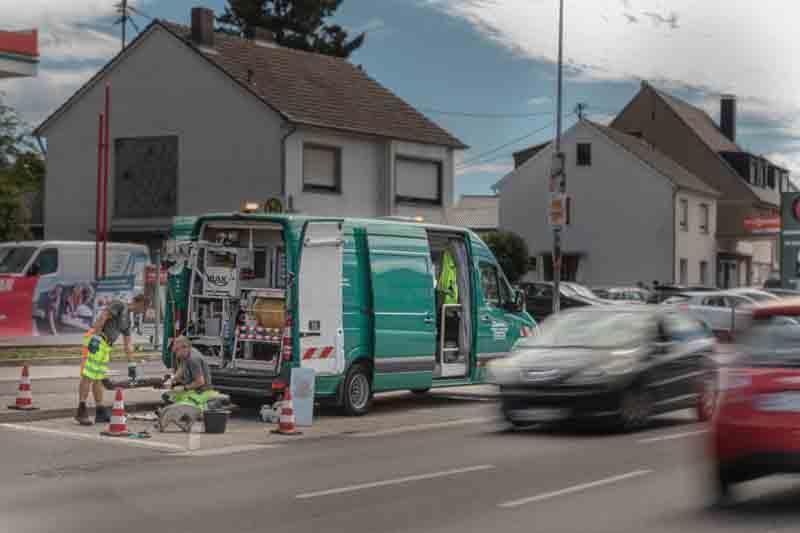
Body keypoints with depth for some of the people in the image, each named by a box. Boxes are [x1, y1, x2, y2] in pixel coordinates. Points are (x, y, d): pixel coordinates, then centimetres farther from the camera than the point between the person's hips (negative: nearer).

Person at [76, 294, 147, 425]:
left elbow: (128, 344, 26)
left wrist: (131, 364, 25)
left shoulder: (127, 319, 24)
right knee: (87, 376, -11)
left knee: (98, 379, 11)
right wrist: (96, 335, -25)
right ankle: (81, 412, -15)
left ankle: (100, 412, 13)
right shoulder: (119, 305, -2)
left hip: (105, 345, 10)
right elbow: (103, 316, -17)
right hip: (96, 341, -9)